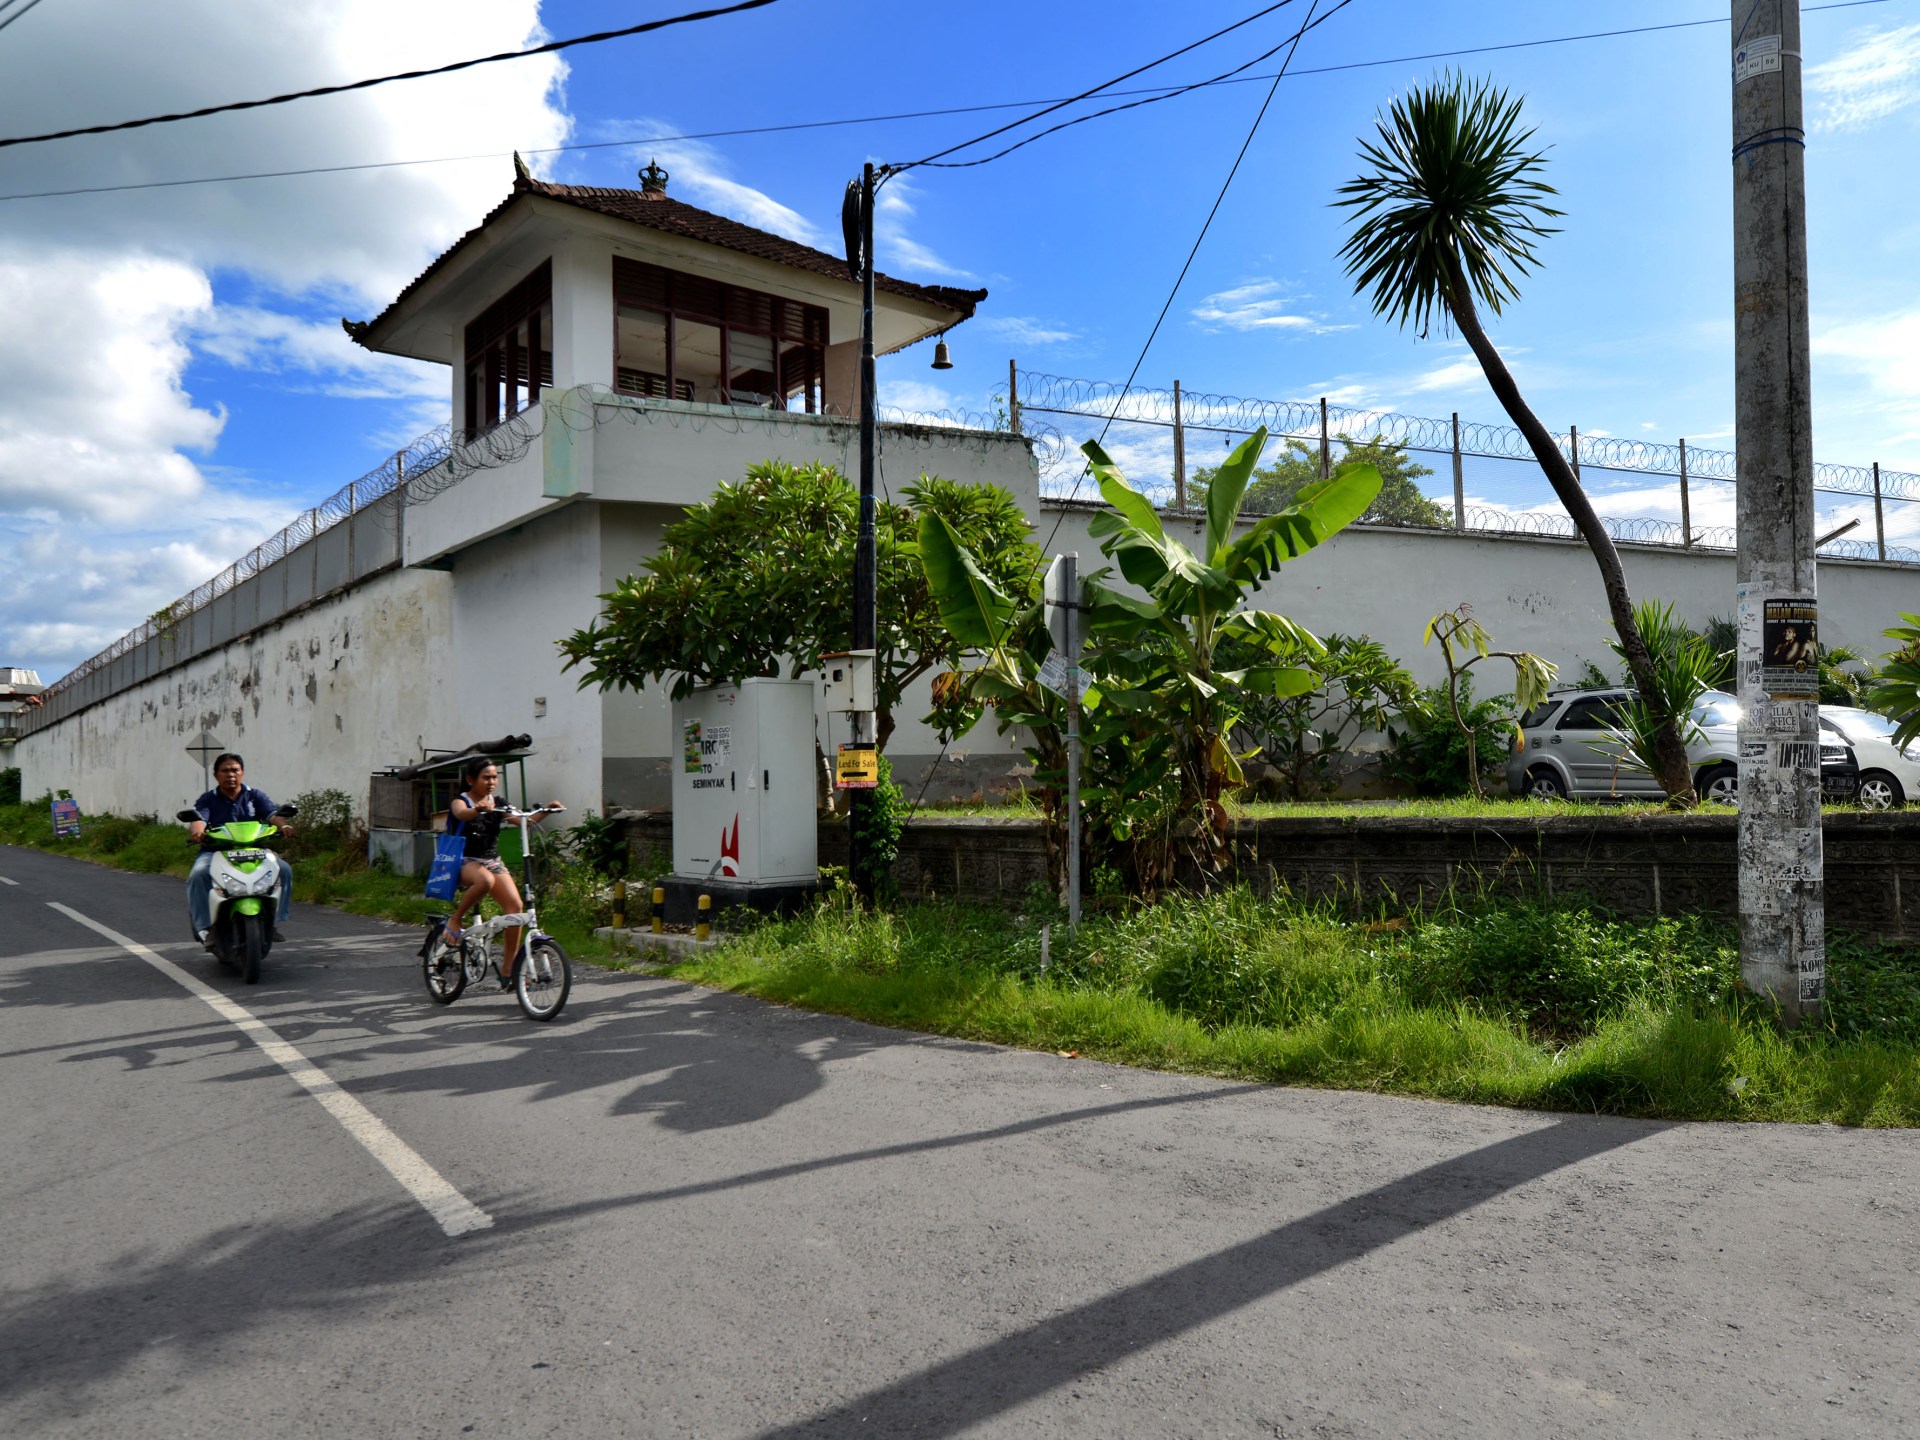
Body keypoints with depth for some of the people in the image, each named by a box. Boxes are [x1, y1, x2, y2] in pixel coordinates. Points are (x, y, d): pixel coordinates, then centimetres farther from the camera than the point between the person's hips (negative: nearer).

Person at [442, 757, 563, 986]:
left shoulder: (497, 805, 9)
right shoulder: (460, 802, -4)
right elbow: (462, 814, -29)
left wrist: (546, 811, -23)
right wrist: (479, 809, -52)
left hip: (493, 861, 5)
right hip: (464, 861, -5)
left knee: (515, 906, -16)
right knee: (485, 880, -40)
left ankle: (508, 968, -7)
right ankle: (454, 920, -16)